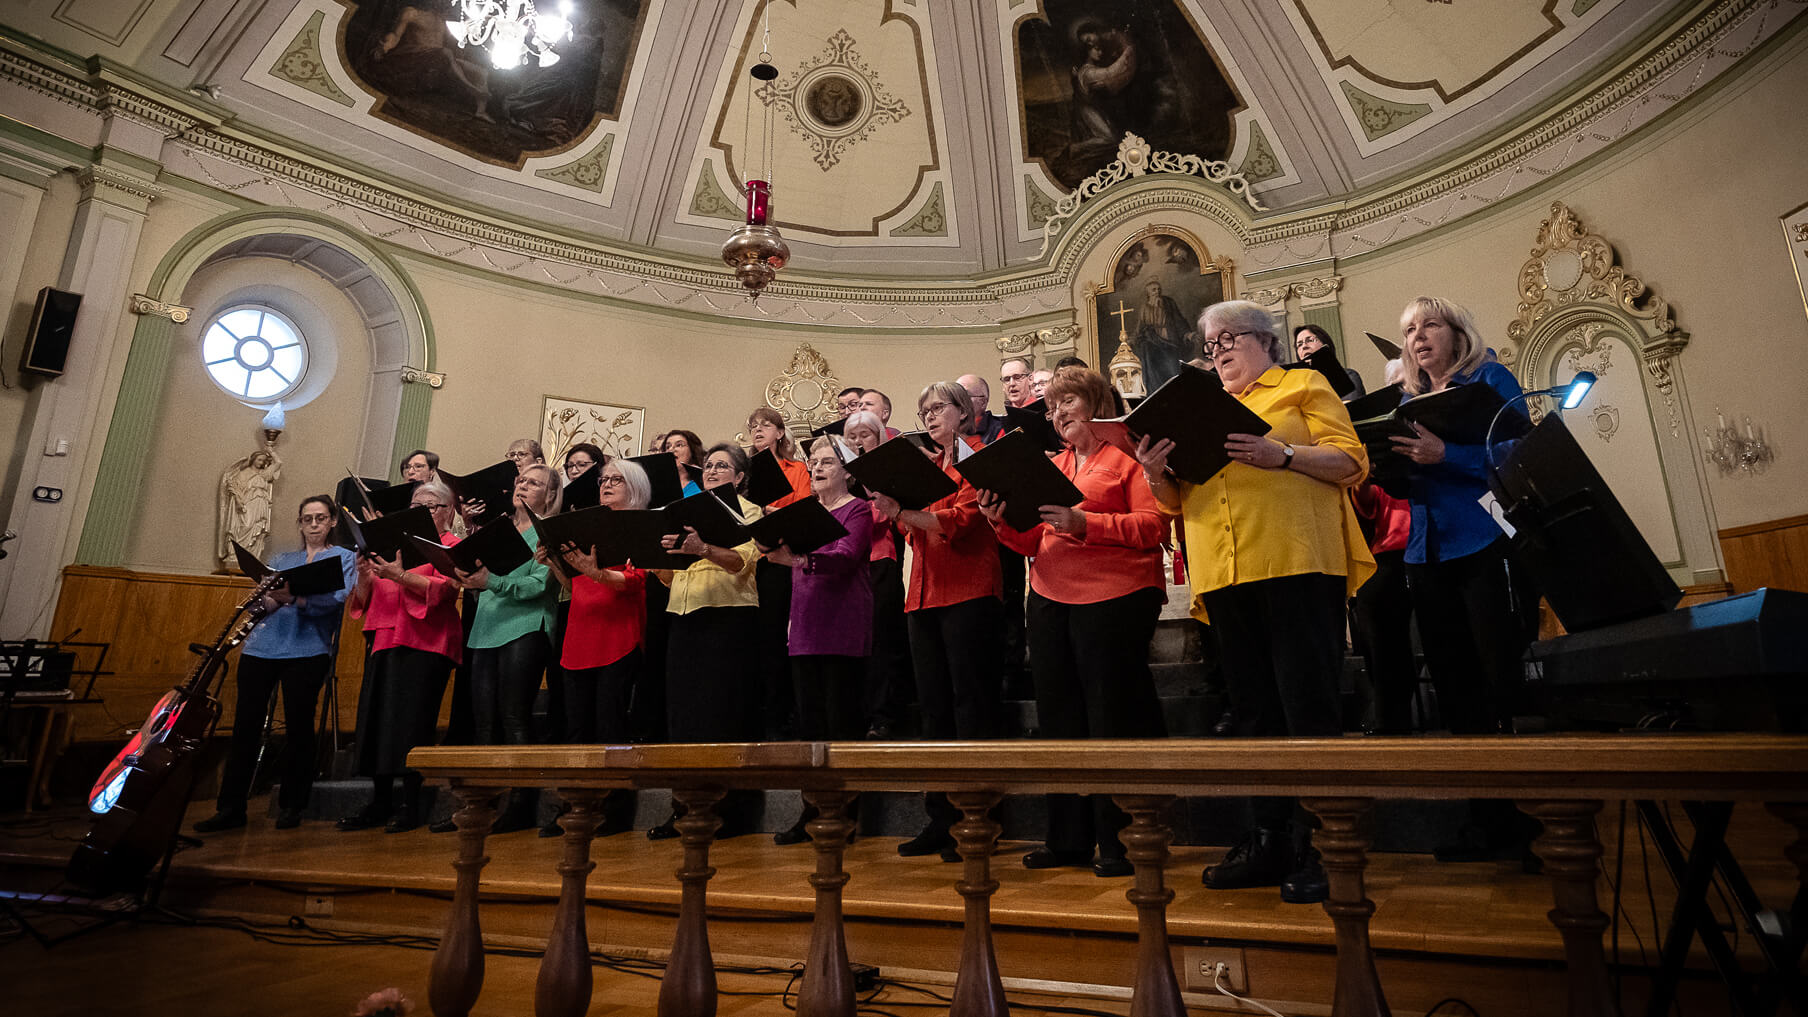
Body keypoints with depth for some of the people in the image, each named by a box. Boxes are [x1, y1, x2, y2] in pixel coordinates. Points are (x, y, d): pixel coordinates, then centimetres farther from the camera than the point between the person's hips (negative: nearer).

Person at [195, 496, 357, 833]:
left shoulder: (344, 557, 7)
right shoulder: (282, 559, 21)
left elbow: (336, 599, -10)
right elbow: (259, 600, 10)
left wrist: (295, 598, -26)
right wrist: (268, 600, -13)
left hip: (306, 650, -4)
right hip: (262, 647, 4)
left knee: (298, 724, -2)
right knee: (245, 724, 2)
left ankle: (290, 805, 11)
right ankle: (230, 808, 12)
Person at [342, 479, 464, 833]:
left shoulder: (451, 545, 4)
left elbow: (443, 589, -13)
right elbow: (363, 600, 18)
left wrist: (399, 575, -23)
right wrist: (364, 576, -3)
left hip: (424, 643, -6)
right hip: (385, 639, 6)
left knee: (412, 720, -7)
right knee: (377, 716, 5)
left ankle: (411, 804, 2)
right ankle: (380, 801, 15)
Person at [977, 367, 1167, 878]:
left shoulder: (1128, 453, 1)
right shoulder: (1052, 465, 19)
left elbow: (1155, 524, -11)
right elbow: (1033, 542, 17)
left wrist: (1084, 523, -20)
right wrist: (1002, 521, -2)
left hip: (1113, 599, -6)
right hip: (1050, 602, 7)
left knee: (1114, 720, -1)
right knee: (1060, 719, 10)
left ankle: (1122, 841, 12)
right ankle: (1068, 838, 22)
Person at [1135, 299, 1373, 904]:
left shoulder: (1304, 387, 11)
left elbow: (1351, 463, -1)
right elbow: (1177, 500, 17)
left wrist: (1282, 455, -16)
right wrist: (1156, 472, -5)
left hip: (1296, 564, -5)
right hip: (1223, 575, 5)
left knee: (1308, 706, -6)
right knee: (1255, 710, 9)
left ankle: (1319, 847, 4)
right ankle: (1270, 840, 18)